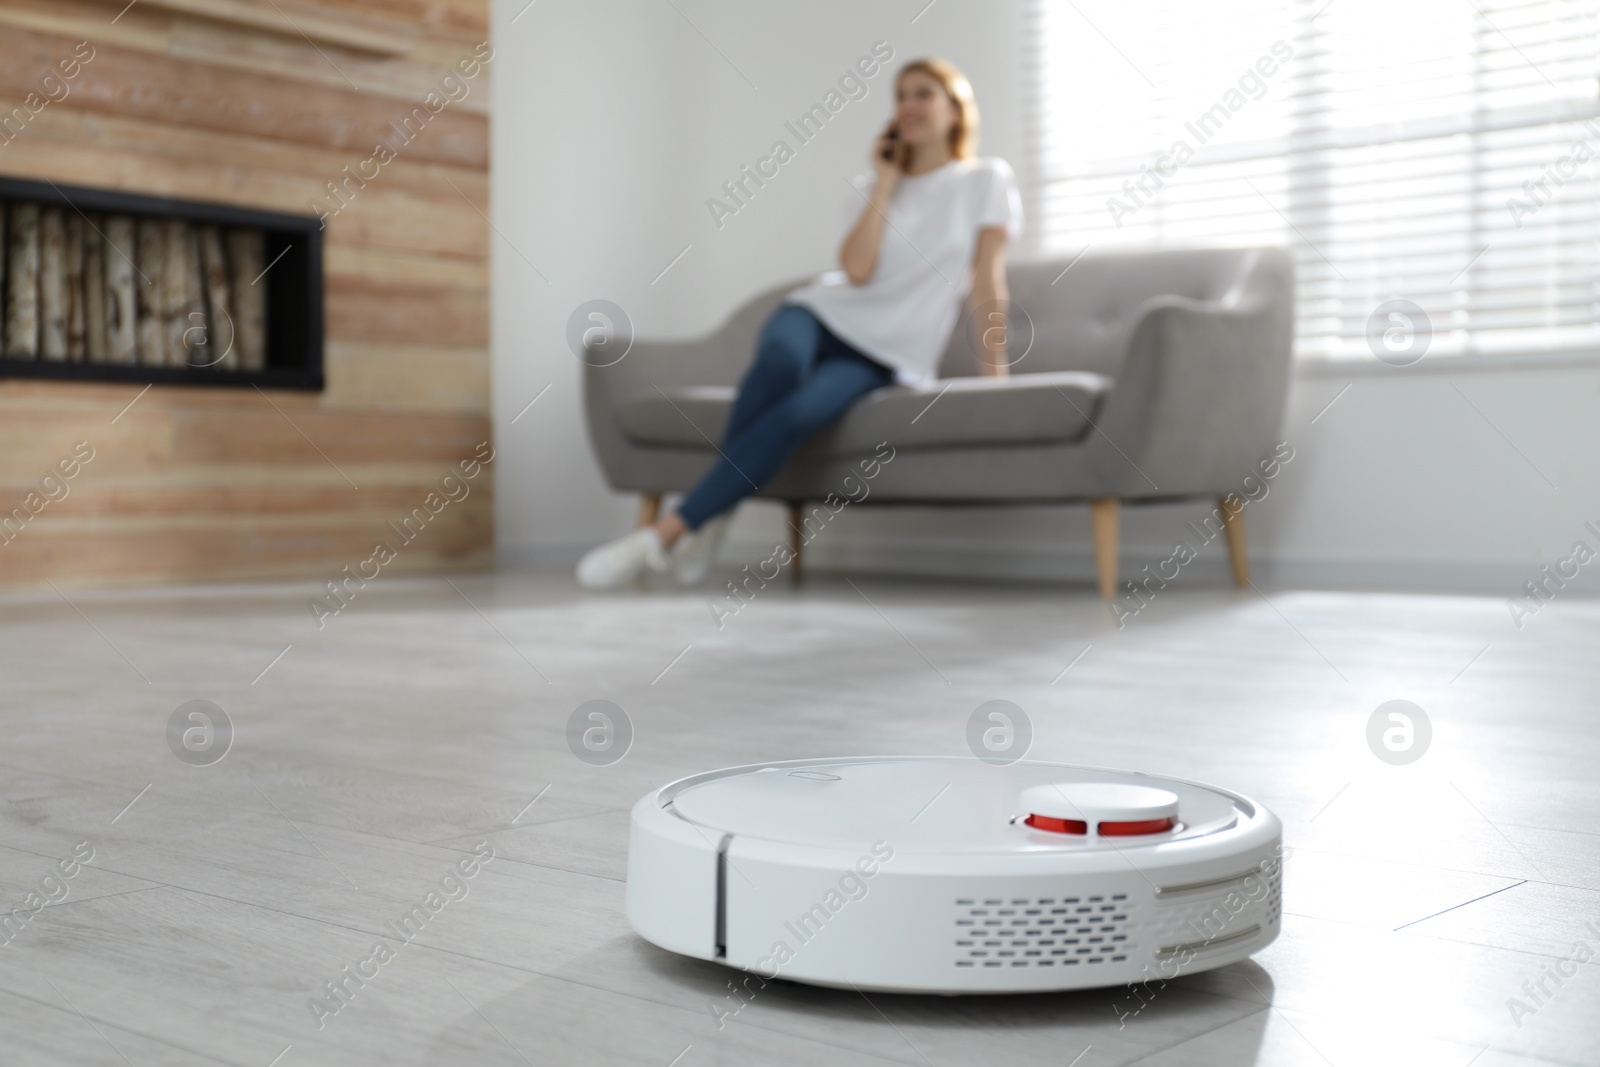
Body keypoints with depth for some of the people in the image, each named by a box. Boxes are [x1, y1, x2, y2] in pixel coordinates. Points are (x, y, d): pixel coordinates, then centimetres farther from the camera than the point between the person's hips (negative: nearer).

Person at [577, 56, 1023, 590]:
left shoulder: (986, 180, 6)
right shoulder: (869, 188, 14)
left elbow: (986, 284, -1)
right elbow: (857, 270, -5)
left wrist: (995, 375, -7)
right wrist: (886, 182, -1)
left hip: (884, 355, -2)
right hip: (826, 311, 3)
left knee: (795, 412, -34)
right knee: (780, 359, -37)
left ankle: (666, 532, -33)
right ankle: (713, 517, -30)